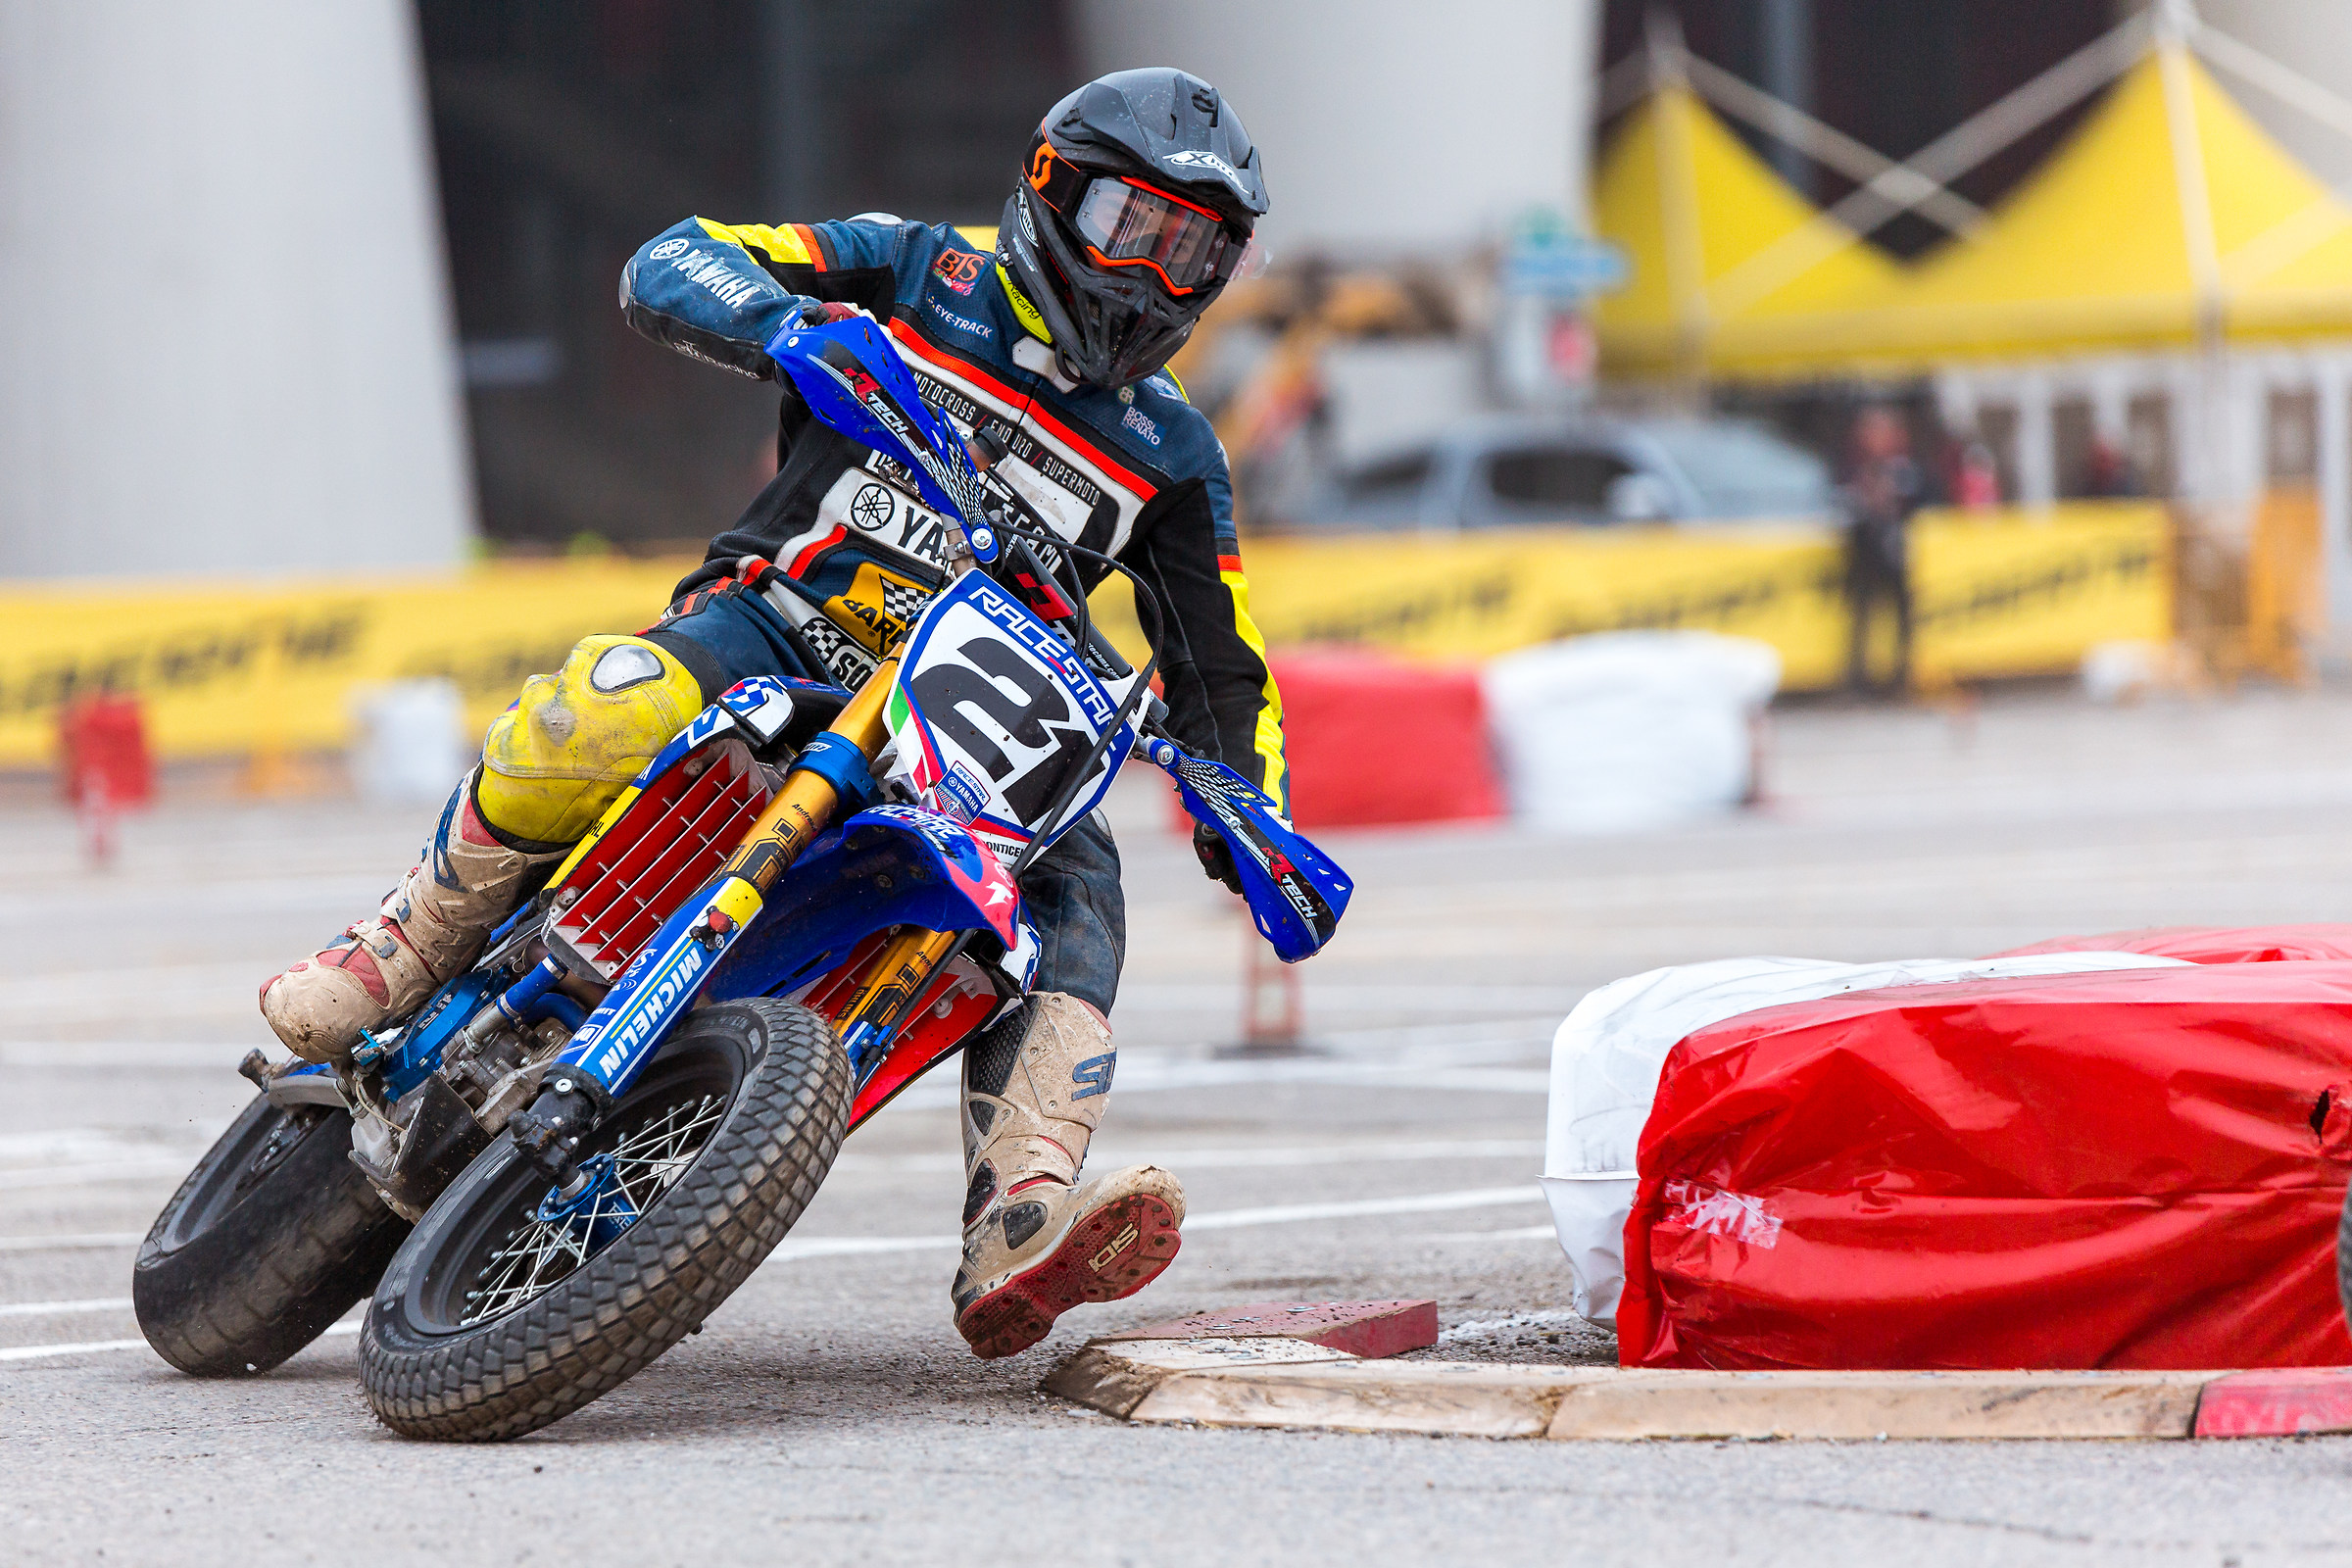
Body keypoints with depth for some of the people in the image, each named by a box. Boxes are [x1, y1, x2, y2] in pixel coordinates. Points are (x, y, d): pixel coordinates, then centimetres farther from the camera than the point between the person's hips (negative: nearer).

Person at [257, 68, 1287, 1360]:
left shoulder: (1167, 454, 14)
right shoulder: (922, 275, 6)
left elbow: (1220, 669, 18)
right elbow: (669, 265, -4)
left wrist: (1251, 815, -2)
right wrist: (787, 321, -27)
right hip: (770, 635, -3)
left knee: (1073, 883, -28)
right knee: (601, 719, -37)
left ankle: (1019, 1241, -44)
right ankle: (409, 943, -12)